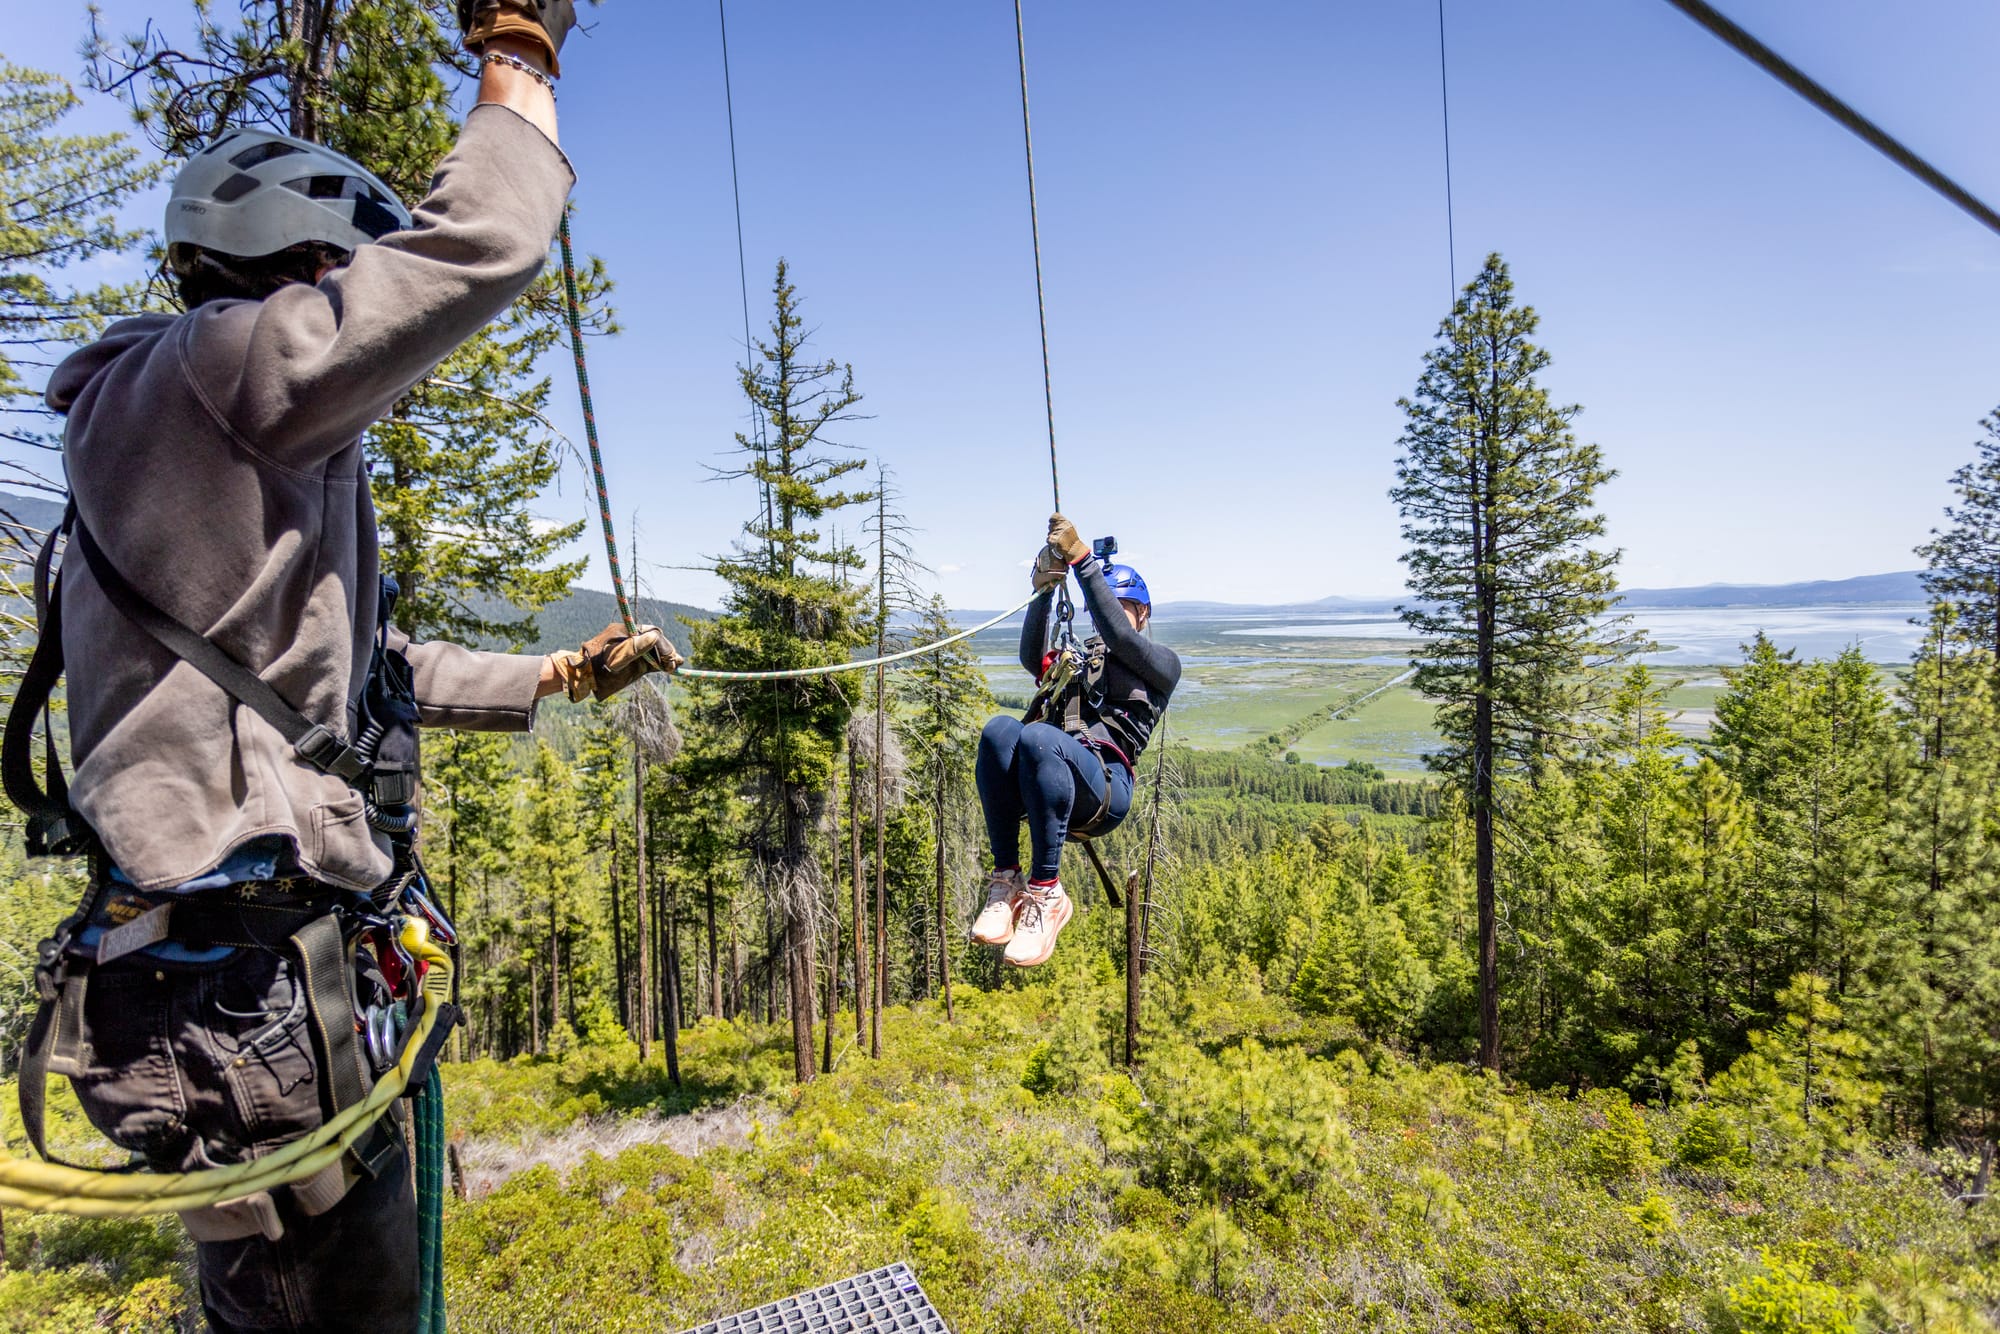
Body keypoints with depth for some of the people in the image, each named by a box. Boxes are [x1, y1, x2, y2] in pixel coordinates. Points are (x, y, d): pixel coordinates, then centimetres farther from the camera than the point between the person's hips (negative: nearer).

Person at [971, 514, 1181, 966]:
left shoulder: (1162, 664, 20)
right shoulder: (1075, 659, 34)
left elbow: (1118, 636, -3)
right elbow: (1032, 657, 10)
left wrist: (1082, 559, -10)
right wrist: (1042, 591, -5)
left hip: (1104, 786, -4)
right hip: (1042, 781, 4)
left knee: (1037, 738, -36)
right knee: (999, 729, -30)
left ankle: (1046, 893, -30)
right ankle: (1006, 879, -26)